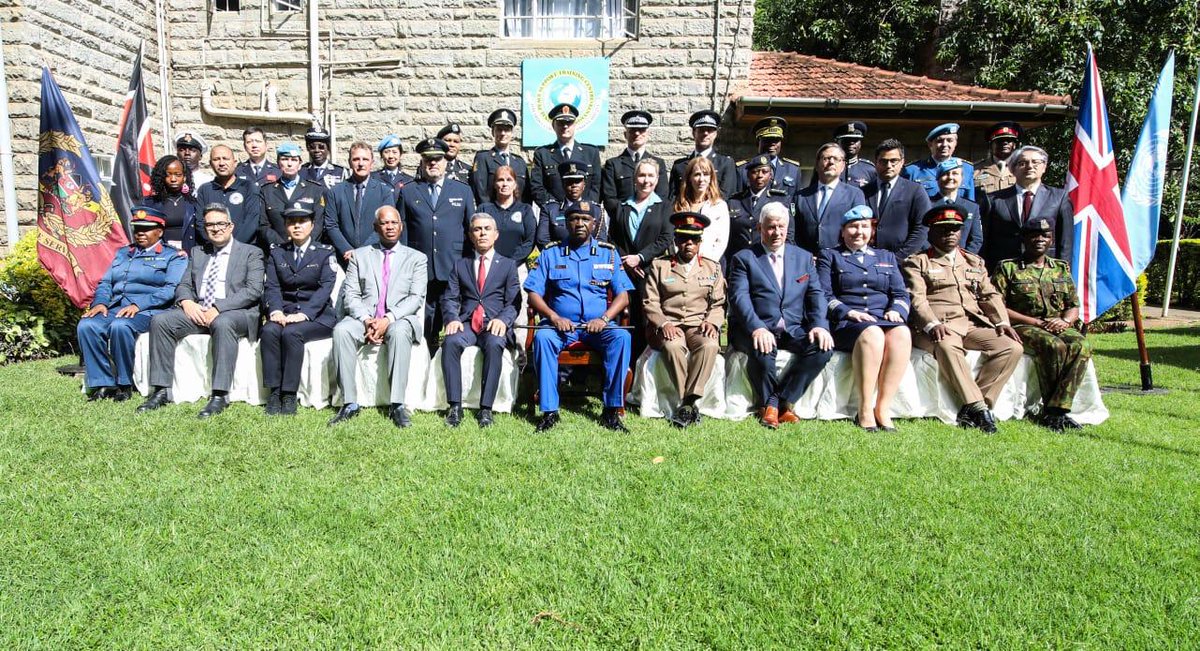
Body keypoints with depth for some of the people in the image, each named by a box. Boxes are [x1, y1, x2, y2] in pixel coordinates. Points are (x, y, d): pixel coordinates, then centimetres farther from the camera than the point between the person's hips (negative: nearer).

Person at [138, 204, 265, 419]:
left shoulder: (251, 253, 7)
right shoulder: (197, 253, 24)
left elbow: (253, 290, -6)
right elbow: (184, 286, 18)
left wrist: (218, 309, -17)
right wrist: (187, 302, -8)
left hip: (236, 312, -5)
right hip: (197, 311, 5)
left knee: (223, 324, -38)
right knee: (160, 320, -18)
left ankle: (219, 395, -37)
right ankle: (161, 391, -15)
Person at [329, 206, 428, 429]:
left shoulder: (416, 258, 13)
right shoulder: (360, 255, 17)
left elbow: (416, 298, 0)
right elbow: (350, 295, 8)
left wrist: (388, 319, -16)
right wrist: (366, 320, -12)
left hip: (400, 319, -2)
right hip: (364, 318, 2)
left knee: (399, 332, -37)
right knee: (341, 330, -30)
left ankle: (397, 405, -34)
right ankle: (350, 404, -25)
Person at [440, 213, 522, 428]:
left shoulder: (508, 265, 16)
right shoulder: (460, 264, 22)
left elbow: (514, 302, 5)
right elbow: (449, 298, 11)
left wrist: (503, 320, -16)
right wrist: (452, 318, -11)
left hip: (494, 324, -1)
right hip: (467, 323, 2)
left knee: (495, 345, -35)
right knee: (451, 342, -31)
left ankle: (485, 408, -31)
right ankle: (455, 405, -27)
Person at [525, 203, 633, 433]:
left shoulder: (609, 253, 12)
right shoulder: (550, 254, 11)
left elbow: (623, 295, 6)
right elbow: (534, 294, 4)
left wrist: (604, 319, -12)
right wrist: (553, 317, -14)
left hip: (598, 326, 0)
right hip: (561, 324, 0)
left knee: (621, 337, -30)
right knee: (542, 337, -32)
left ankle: (612, 410, -25)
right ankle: (549, 411, -27)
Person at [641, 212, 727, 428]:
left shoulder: (712, 267, 17)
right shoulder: (659, 265, 11)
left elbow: (718, 304, 12)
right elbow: (650, 302, 4)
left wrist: (712, 321, -9)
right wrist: (663, 324, -13)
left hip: (699, 326, 1)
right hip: (668, 327, -1)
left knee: (709, 345, -33)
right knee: (673, 346, -36)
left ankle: (688, 402, -31)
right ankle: (690, 405, -27)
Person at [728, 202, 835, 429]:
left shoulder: (804, 257, 18)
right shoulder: (744, 258, 5)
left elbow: (816, 295, 9)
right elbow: (739, 298, -9)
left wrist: (819, 325, -11)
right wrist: (757, 328, -27)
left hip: (793, 329, 4)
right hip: (756, 330, -4)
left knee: (823, 346, -24)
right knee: (763, 349, -36)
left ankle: (783, 400, -11)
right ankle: (769, 404, -9)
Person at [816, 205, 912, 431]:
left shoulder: (887, 257, 28)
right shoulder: (829, 256, 17)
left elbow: (901, 294, 18)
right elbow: (824, 295, 4)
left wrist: (896, 311, -5)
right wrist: (848, 312, -13)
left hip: (885, 319, 3)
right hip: (845, 323, -3)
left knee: (901, 333, -33)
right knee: (872, 333, -38)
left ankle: (883, 408, -31)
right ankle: (865, 410, -33)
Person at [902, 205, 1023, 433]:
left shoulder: (974, 262, 26)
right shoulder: (917, 262, 10)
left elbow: (990, 296, 19)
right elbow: (916, 299, -5)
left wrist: (1002, 322, 0)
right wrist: (932, 324, -23)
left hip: (974, 324, 5)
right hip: (939, 327, -5)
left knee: (1012, 347, -18)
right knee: (947, 346, -38)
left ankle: (971, 411, -21)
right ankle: (978, 408, -33)